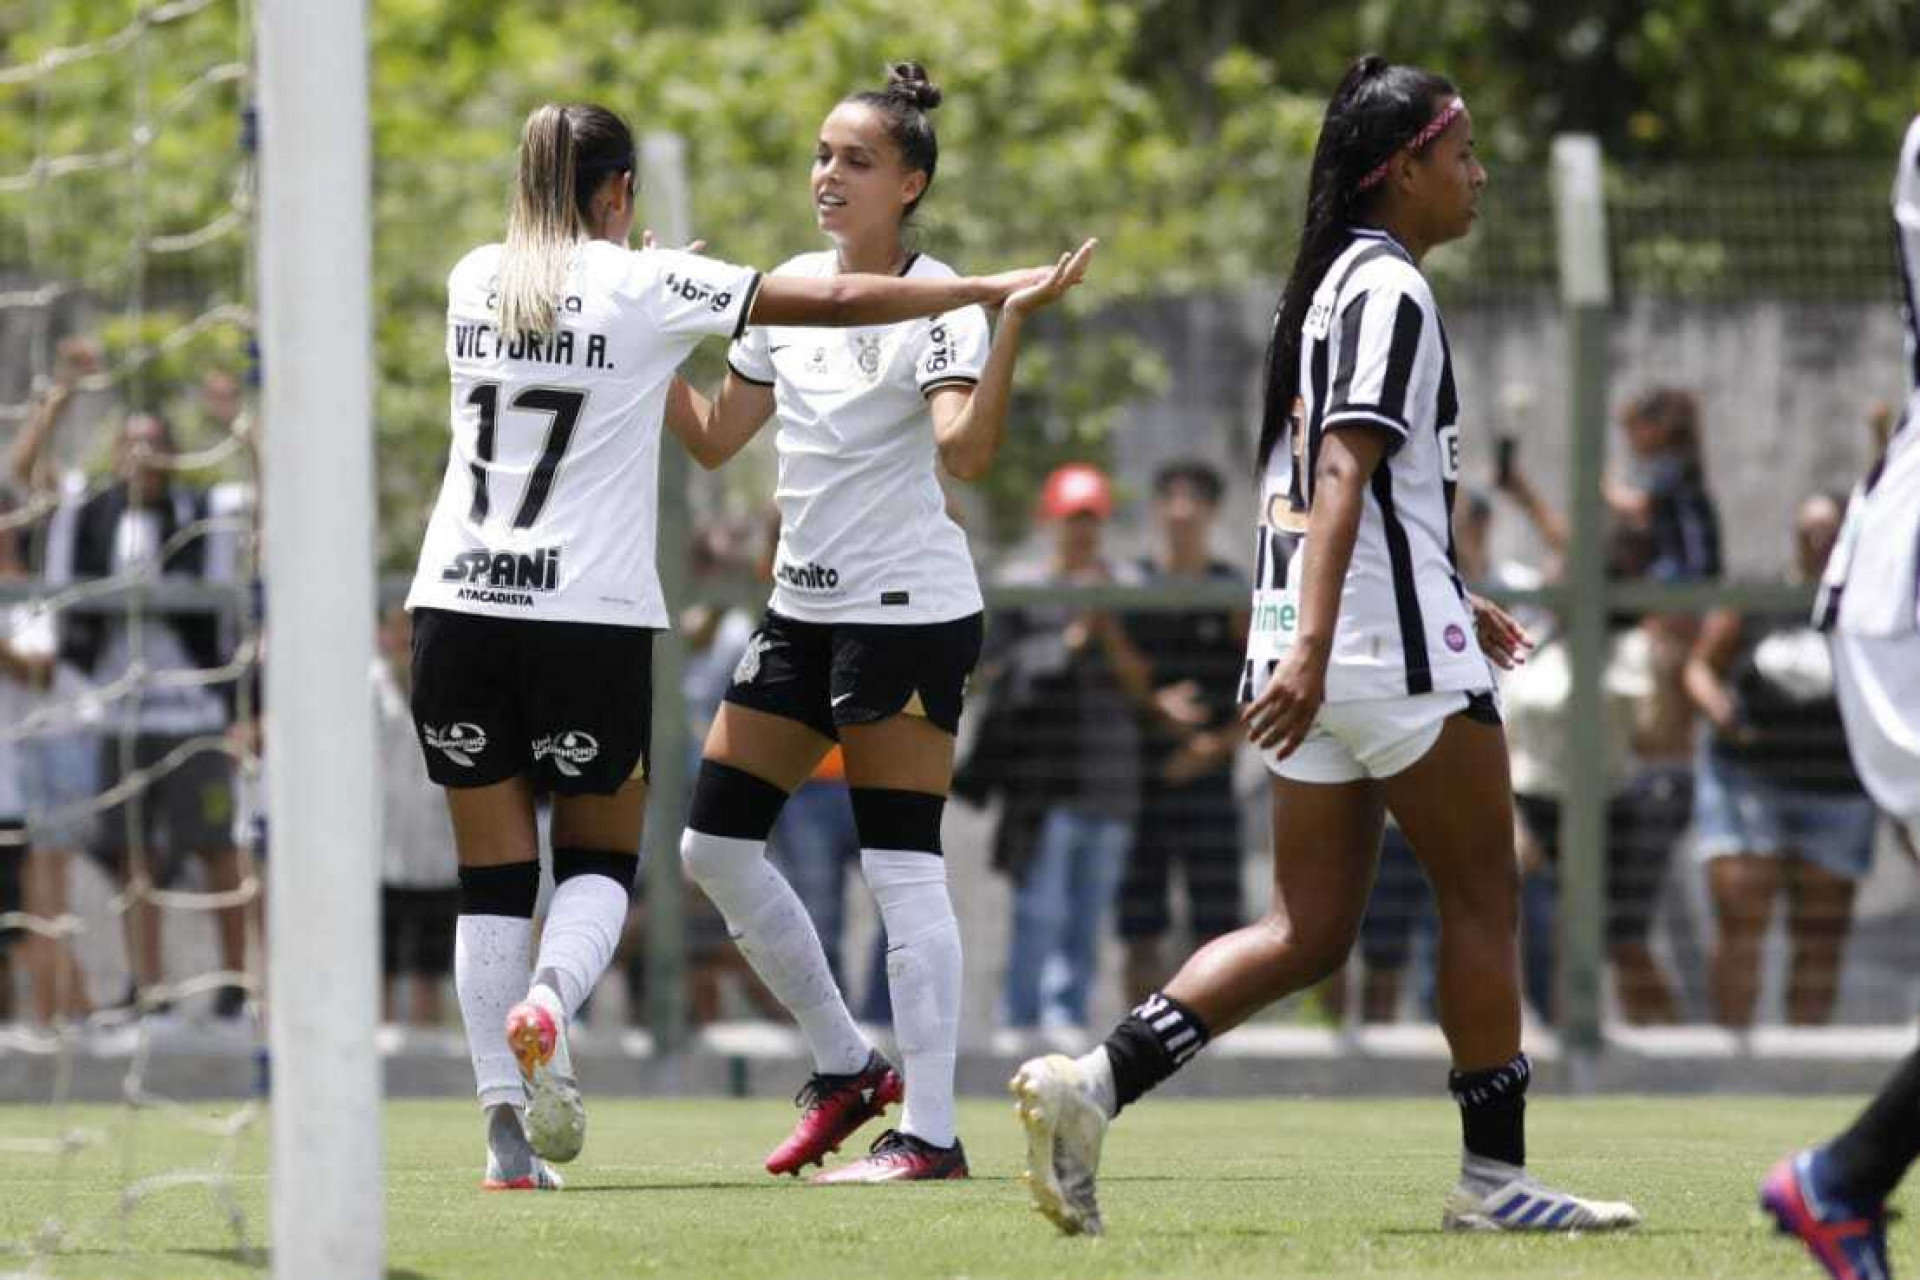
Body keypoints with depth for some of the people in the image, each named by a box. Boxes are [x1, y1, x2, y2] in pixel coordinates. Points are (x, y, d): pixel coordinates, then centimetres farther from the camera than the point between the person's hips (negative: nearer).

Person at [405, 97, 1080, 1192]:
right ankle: (548, 999, -18)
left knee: (493, 875, 7)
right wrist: (997, 290, 5)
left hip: (456, 609, 3)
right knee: (602, 858, 14)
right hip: (590, 614, -3)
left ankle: (508, 1130, -1)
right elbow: (837, 302, -3)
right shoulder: (643, 288, -3)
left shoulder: (474, 280, 9)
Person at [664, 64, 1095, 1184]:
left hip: (908, 609, -8)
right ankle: (849, 1068, 19)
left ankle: (929, 1135, -8)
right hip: (804, 607, 8)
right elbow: (715, 440, 19)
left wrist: (1015, 325, -36)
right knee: (716, 843, 7)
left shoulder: (939, 302, -11)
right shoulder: (787, 291, 10)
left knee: (903, 870, -10)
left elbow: (965, 452, -26)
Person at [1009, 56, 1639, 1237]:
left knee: (1309, 932, 6)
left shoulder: (1326, 285, 19)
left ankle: (1090, 1086, -6)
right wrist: (1313, 643, -30)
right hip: (1394, 648, -9)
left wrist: (1449, 600, 33)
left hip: (1318, 650, 9)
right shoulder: (1390, 289, -11)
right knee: (1484, 896, 2)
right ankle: (1496, 1175, 5)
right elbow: (1344, 474, -22)